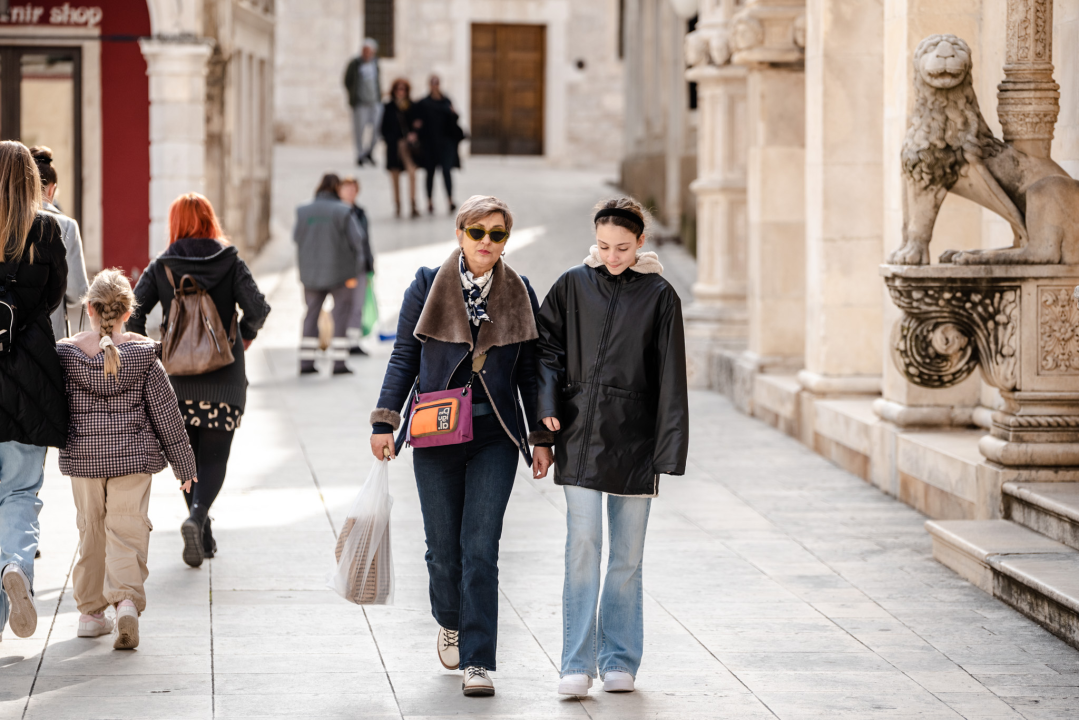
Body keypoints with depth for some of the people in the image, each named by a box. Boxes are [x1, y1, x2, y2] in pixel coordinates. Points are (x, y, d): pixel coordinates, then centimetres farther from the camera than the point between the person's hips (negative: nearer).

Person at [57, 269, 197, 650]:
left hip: (82, 455, 1)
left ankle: (91, 612, 20)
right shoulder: (143, 353, -6)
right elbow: (165, 410, -2)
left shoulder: (67, 353, -5)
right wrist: (182, 461, 5)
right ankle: (127, 601, -20)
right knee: (127, 531, 0)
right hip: (132, 454, -1)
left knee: (90, 531, 13)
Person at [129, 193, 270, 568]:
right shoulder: (230, 262, -3)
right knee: (214, 456, 3)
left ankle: (204, 537, 14)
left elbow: (132, 312, -9)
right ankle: (197, 516, -23)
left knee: (186, 456, 15)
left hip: (178, 377, 1)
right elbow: (257, 308, -12)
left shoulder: (160, 267, 0)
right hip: (224, 378, -1)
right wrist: (245, 337, 7)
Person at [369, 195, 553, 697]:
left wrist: (542, 438, 7)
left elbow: (529, 371, 10)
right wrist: (385, 422, -3)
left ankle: (477, 662, -6)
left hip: (495, 437, 0)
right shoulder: (427, 286, 1)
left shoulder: (519, 294, 4)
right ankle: (450, 622, 37)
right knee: (444, 547, 7)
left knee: (481, 548, -8)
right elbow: (403, 359, 4)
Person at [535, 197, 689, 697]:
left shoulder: (659, 297, 0)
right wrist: (547, 403, -5)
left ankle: (619, 660, 18)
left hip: (633, 440, 0)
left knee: (627, 557, 7)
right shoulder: (573, 286, 3)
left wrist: (667, 455, -5)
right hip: (580, 436, 0)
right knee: (582, 550, -6)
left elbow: (670, 380, -1)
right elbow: (546, 345, 12)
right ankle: (578, 663, -4)